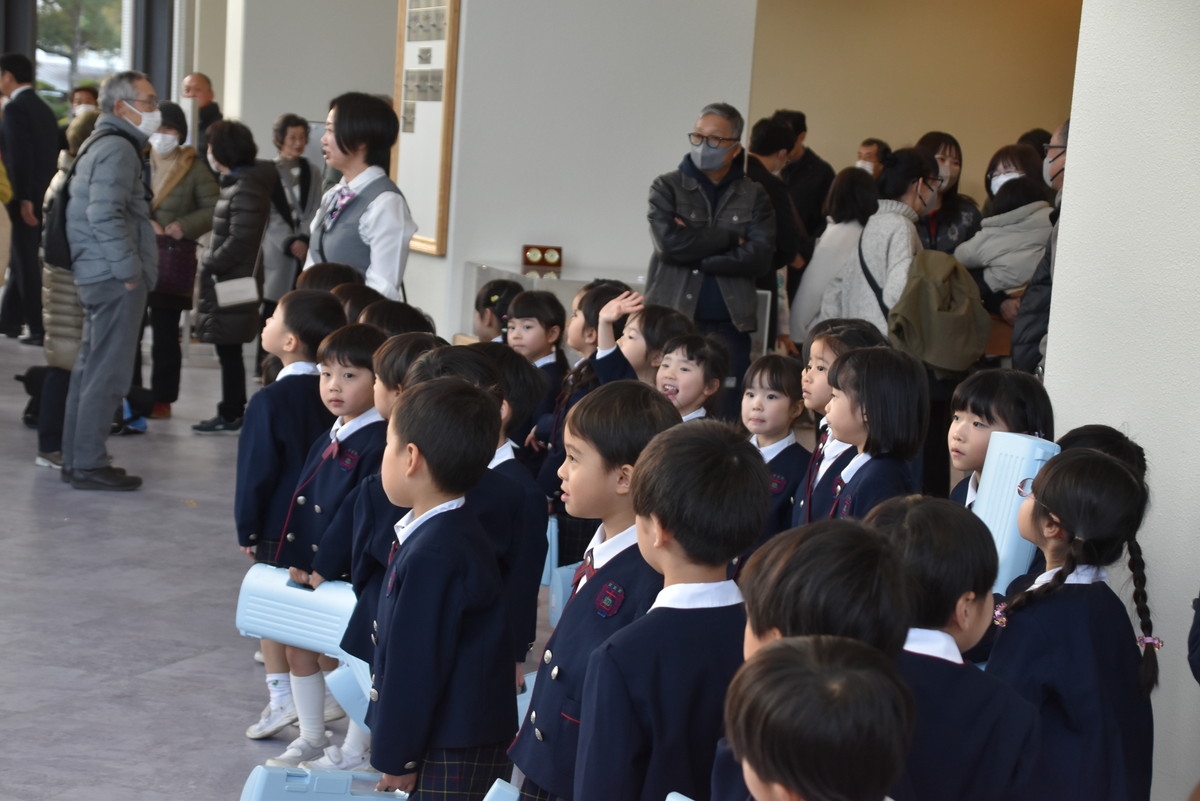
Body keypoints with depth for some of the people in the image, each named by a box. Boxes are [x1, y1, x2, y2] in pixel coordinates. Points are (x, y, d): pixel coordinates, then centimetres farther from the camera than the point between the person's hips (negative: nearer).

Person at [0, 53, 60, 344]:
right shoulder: (43, 108, 13)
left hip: (27, 198, -8)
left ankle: (39, 329, -2)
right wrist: (30, 196, 17)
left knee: (29, 264, -3)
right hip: (47, 196, 8)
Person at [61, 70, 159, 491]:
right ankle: (89, 464, -3)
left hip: (97, 275, 11)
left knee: (90, 368, 14)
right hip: (115, 279, -11)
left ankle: (76, 459, 21)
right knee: (108, 373, -7)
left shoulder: (103, 144, 20)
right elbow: (105, 215, -23)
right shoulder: (118, 148, -13)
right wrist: (129, 269, -19)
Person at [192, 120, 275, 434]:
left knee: (229, 351, -2)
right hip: (224, 281, 9)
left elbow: (239, 242, -22)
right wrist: (211, 264, 11)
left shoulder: (246, 190, -17)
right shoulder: (235, 183, 14)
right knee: (228, 352, 14)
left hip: (232, 285, -9)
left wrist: (209, 265, -13)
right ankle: (232, 412, 21)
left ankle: (231, 416, 6)